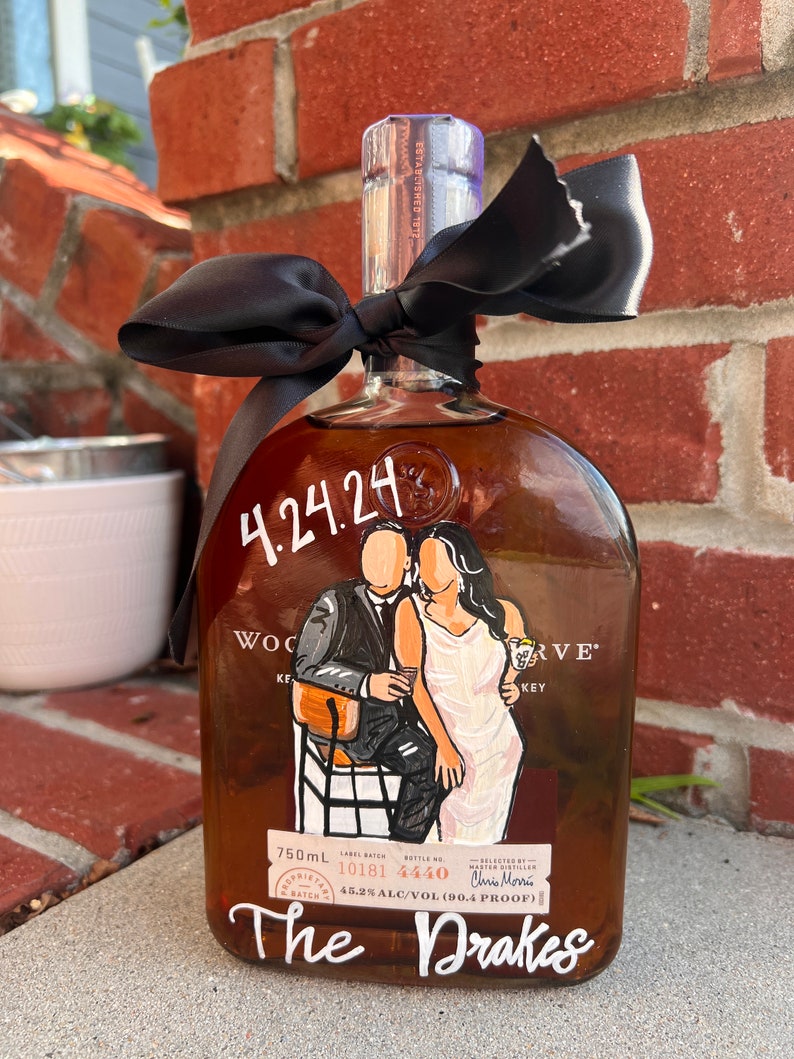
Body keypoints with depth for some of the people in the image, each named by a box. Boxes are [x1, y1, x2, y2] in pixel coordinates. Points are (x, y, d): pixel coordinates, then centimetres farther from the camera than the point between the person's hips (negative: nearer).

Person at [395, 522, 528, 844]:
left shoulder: (501, 614, -6)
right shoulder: (412, 610, -11)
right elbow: (414, 683, -13)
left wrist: (513, 688, -5)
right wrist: (444, 746, -18)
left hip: (497, 744, 2)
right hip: (439, 738, -2)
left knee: (483, 838, 12)